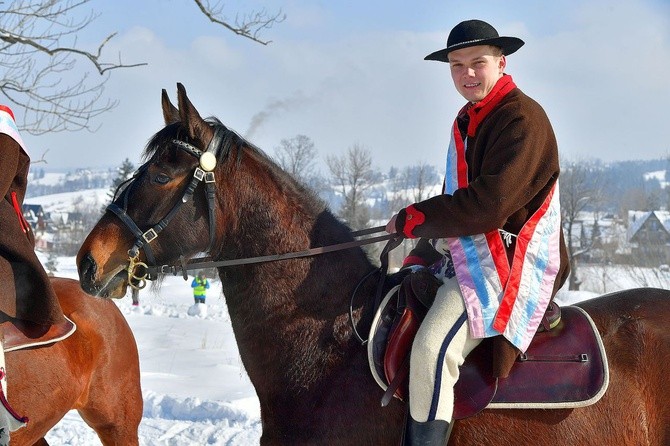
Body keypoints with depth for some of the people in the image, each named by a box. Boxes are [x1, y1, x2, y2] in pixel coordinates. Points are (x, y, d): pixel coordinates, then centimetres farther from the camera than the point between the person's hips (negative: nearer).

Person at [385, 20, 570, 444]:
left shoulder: (523, 119, -14)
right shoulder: (468, 122, 17)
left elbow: (487, 206, -23)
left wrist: (412, 218, -13)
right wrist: (419, 258, 7)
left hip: (509, 260, -10)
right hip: (460, 249, 11)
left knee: (432, 352, -29)